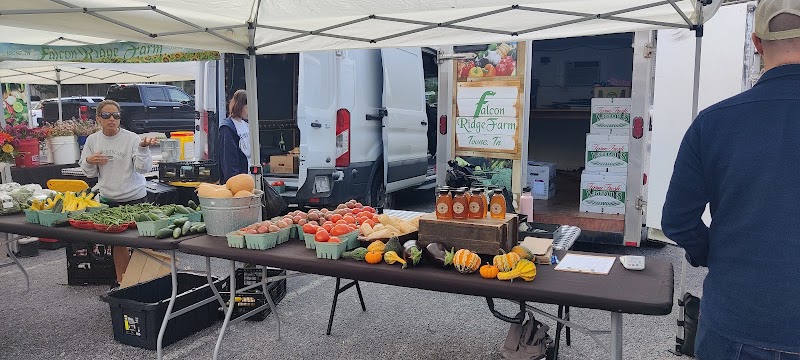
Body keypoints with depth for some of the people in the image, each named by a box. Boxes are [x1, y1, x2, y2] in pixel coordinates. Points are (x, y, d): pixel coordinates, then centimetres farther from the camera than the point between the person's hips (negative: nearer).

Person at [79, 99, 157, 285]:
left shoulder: (131, 139, -11)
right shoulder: (92, 140, 3)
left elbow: (143, 168, -18)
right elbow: (90, 173, 11)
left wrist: (143, 148, -32)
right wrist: (89, 161, -10)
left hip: (134, 198, -4)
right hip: (108, 199, 4)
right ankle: (121, 280, 27)